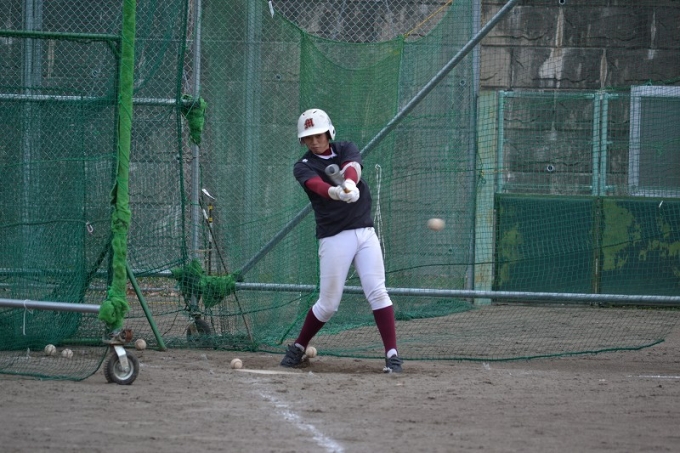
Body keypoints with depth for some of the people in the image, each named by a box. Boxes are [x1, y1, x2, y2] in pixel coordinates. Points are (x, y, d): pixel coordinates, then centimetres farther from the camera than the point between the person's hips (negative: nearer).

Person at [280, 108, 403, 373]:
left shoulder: (346, 150, 7)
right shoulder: (303, 167, -1)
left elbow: (353, 167, -17)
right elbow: (317, 185, -24)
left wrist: (350, 183, -42)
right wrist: (337, 192, -47)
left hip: (365, 232, 2)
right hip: (334, 238, -2)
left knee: (377, 292, -10)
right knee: (328, 304, 0)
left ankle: (392, 355, -10)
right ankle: (298, 348, 21)